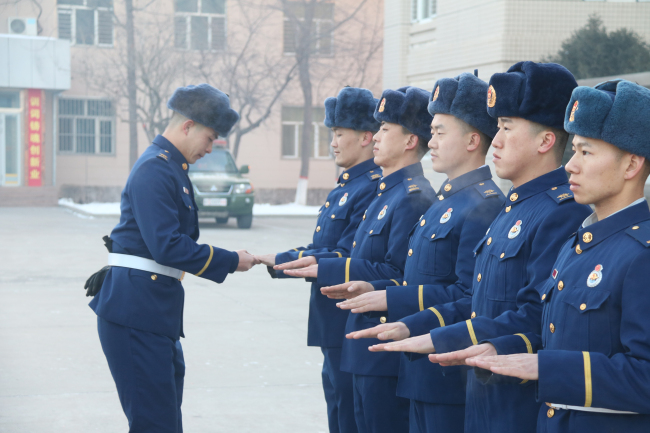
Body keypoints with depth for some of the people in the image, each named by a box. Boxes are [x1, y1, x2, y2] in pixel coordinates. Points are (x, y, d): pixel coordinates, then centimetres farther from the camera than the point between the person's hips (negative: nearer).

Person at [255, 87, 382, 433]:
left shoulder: (372, 189, -18)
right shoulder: (344, 189, 14)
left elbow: (346, 258, -23)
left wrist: (281, 260, -18)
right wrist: (278, 261, 3)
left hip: (352, 324, -10)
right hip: (333, 325, 10)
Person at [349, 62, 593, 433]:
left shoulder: (564, 212, -17)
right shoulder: (515, 208, 15)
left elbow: (535, 319, -23)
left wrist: (437, 341, -20)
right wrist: (410, 327, 9)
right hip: (486, 402, 9)